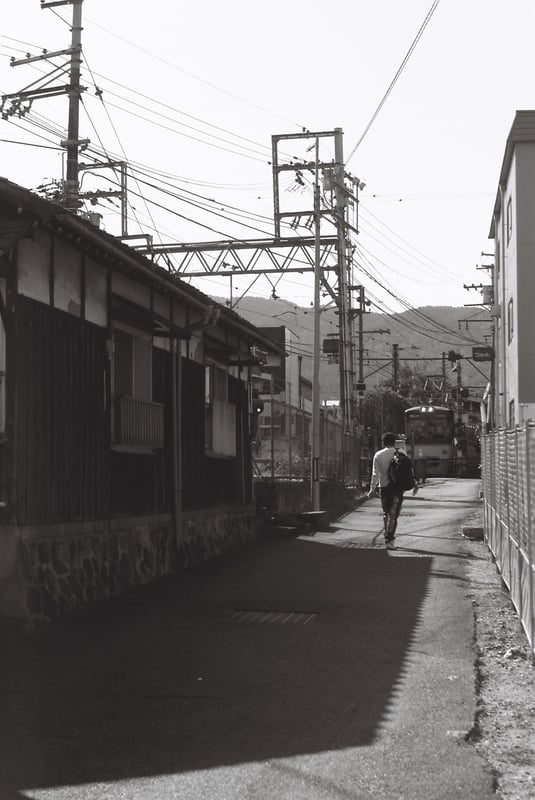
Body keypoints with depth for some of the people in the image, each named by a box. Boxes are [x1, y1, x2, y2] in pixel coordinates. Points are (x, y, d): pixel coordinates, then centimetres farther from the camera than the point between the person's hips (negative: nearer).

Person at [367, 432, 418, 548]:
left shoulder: (378, 455, 1)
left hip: (384, 487, 1)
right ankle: (389, 539, -9)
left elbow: (375, 473, -3)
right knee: (393, 515, -1)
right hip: (397, 487, -1)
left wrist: (372, 489, 0)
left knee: (386, 513, 16)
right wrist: (414, 484, 7)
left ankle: (387, 536, 20)